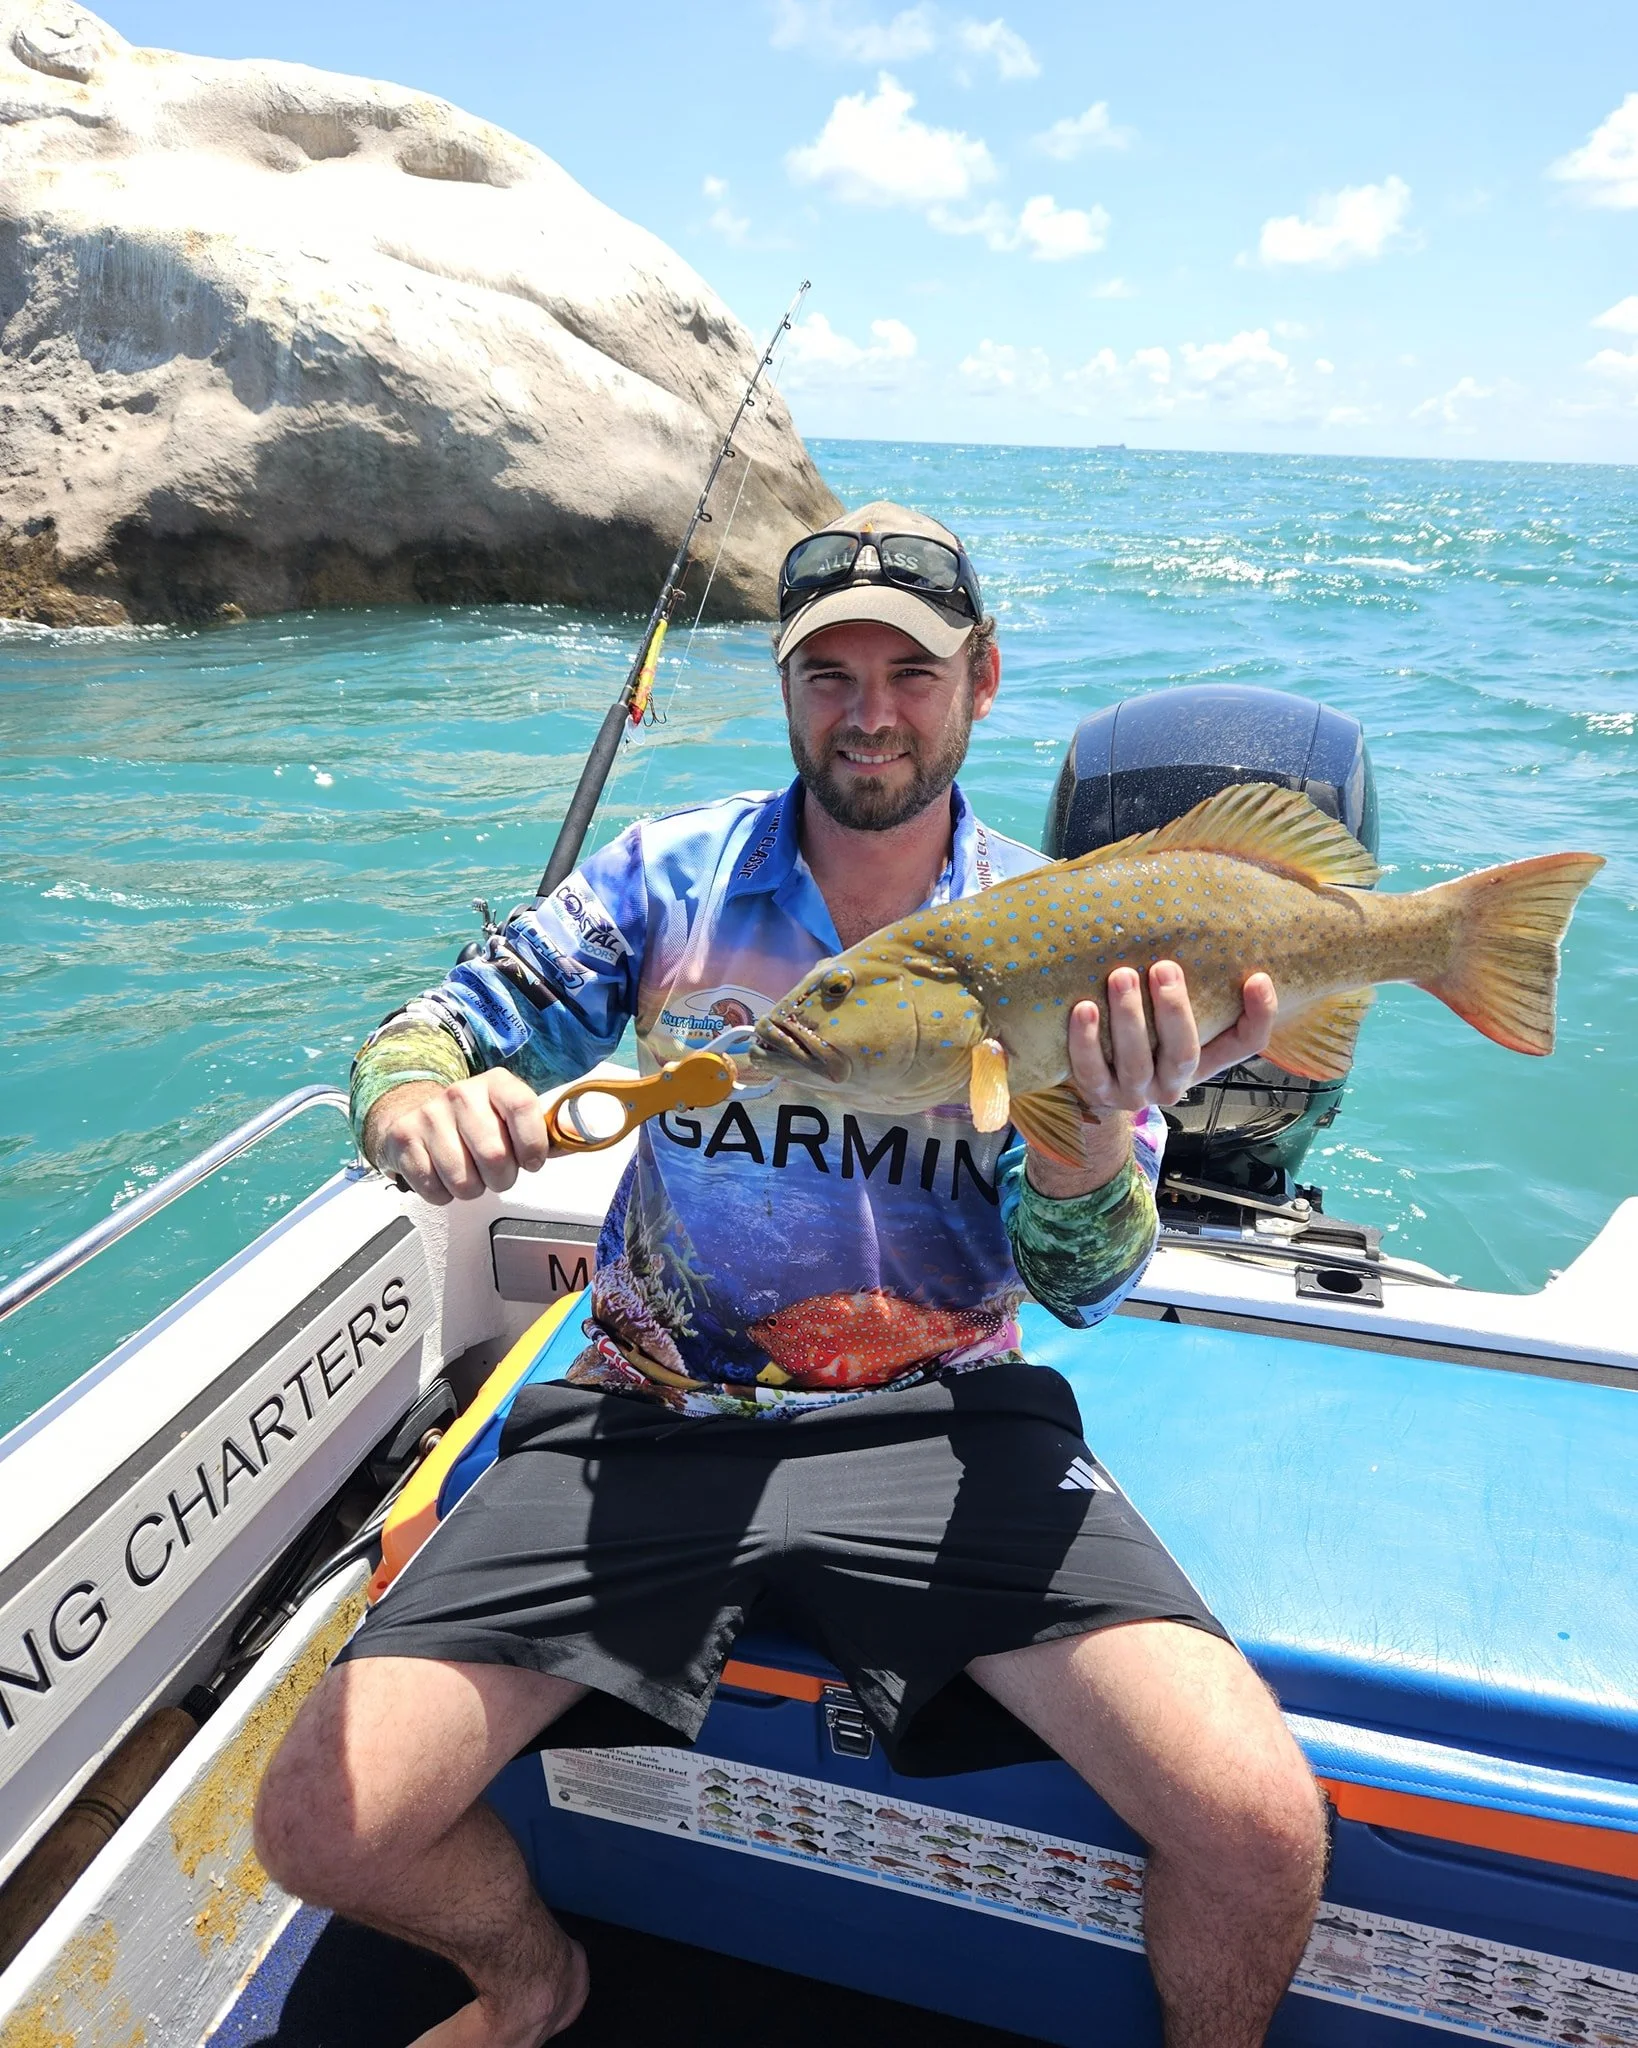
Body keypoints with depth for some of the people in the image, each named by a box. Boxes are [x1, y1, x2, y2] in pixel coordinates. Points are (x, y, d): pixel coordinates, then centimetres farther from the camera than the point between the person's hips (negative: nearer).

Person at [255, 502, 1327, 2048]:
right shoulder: (670, 877, 3)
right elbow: (437, 1030, 2)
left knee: (1260, 1831, -19)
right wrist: (415, 1103, -23)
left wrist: (1101, 1127, -26)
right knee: (320, 1826, -8)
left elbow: (1083, 1288, -3)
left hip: (941, 1424, -1)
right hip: (652, 1414, 2)